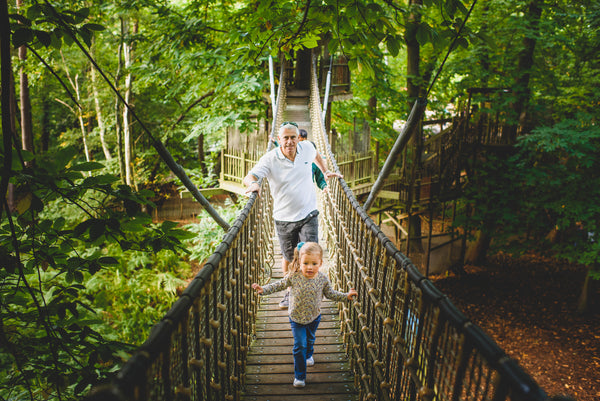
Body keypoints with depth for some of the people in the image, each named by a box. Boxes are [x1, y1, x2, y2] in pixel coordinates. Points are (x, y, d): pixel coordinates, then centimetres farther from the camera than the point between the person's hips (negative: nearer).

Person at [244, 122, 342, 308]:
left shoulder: (307, 148, -4)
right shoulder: (270, 158, -14)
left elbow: (316, 155, 22)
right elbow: (248, 177, -23)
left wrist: (326, 172, 16)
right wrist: (253, 183, -45)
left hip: (308, 215, 1)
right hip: (284, 218, -1)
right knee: (289, 258, 14)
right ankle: (290, 292, 36)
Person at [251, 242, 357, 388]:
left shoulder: (323, 279, -16)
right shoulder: (294, 276, -22)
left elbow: (330, 294, 0)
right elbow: (279, 285, -8)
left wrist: (346, 295, -7)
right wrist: (263, 289, -16)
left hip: (314, 317, 3)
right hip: (296, 317, -2)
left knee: (310, 339, 27)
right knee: (300, 345, -3)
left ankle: (308, 355, 60)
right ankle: (299, 376, 11)